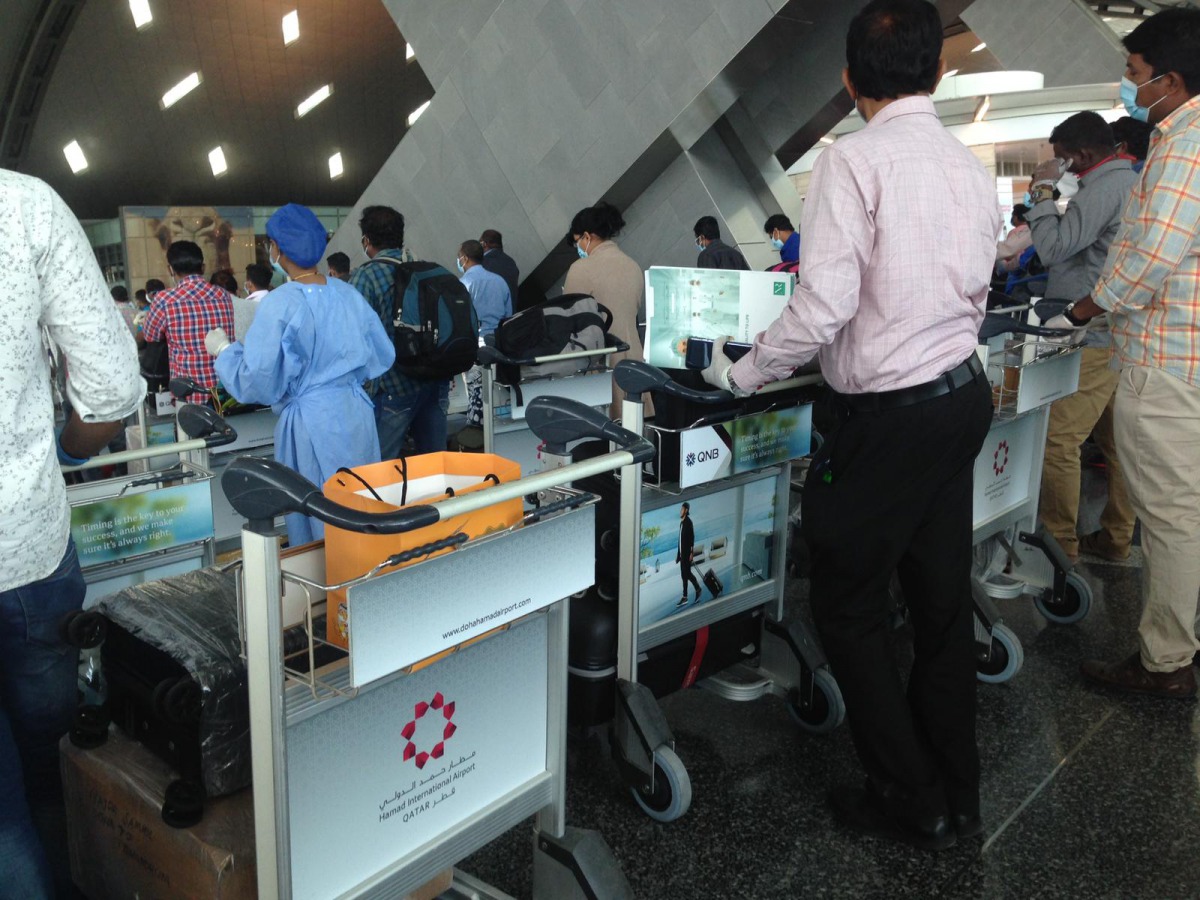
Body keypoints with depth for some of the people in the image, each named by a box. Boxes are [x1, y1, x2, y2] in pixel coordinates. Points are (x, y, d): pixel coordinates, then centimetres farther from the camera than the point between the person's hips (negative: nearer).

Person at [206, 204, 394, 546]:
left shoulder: (280, 303, -14)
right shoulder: (348, 294, 3)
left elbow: (257, 382, -13)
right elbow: (382, 355, 10)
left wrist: (224, 350, 4)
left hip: (311, 422, -5)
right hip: (356, 414, 5)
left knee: (319, 522, 7)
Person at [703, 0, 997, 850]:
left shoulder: (853, 160, -14)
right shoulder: (972, 168, 7)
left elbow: (823, 303, -21)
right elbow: (972, 301, 14)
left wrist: (744, 373, -8)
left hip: (888, 417, -8)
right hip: (964, 393, 8)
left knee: (850, 607, 8)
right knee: (942, 600, 17)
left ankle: (912, 803, 20)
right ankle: (958, 796, 32)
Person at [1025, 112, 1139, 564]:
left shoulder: (1105, 187, -13)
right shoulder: (1131, 181, 18)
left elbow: (1053, 247, -17)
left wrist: (1044, 190, -8)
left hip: (1097, 338, -11)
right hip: (1122, 332, 11)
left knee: (1057, 438, -9)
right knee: (1116, 439, 13)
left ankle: (1059, 547, -3)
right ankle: (1116, 537, 22)